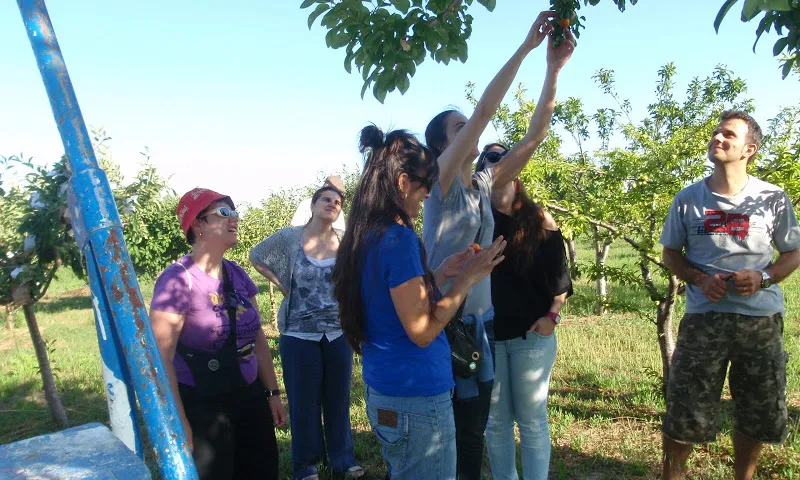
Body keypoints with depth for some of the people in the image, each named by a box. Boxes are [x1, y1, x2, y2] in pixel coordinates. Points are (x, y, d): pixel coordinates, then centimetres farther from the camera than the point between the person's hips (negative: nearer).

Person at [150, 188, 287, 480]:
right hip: (201, 404, -7)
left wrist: (272, 393, 13)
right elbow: (161, 357, -17)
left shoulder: (238, 275, 4)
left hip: (249, 396, 7)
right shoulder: (178, 280, -17)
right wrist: (180, 423, -16)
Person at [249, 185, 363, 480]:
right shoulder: (289, 237, -6)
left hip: (339, 333, 2)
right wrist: (281, 285, 0)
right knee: (304, 403, 8)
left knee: (339, 400, 14)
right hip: (300, 334, -2)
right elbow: (256, 257, 8)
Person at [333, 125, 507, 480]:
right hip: (416, 398, -9)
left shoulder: (365, 237, 6)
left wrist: (440, 274, 12)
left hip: (383, 391, 9)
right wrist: (466, 279, -12)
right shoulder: (398, 237, -21)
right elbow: (421, 330, -20)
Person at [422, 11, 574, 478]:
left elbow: (533, 138, 0)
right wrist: (527, 45, -17)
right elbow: (485, 111, -20)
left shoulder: (485, 185, 5)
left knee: (474, 427, 17)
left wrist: (554, 69, -5)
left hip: (480, 319, 6)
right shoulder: (441, 182, -12)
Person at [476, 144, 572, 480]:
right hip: (487, 334, 1)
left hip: (532, 333, -1)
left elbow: (559, 274, 2)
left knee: (531, 418, 6)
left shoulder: (538, 220, 0)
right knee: (496, 419, 12)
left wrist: (552, 316, -7)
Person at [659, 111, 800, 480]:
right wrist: (700, 279, -11)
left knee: (758, 414, 15)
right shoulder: (688, 199, 1)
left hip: (761, 320, 1)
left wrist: (763, 277, -14)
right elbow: (670, 253, 8)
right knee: (684, 413, 2)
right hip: (704, 318, -1)